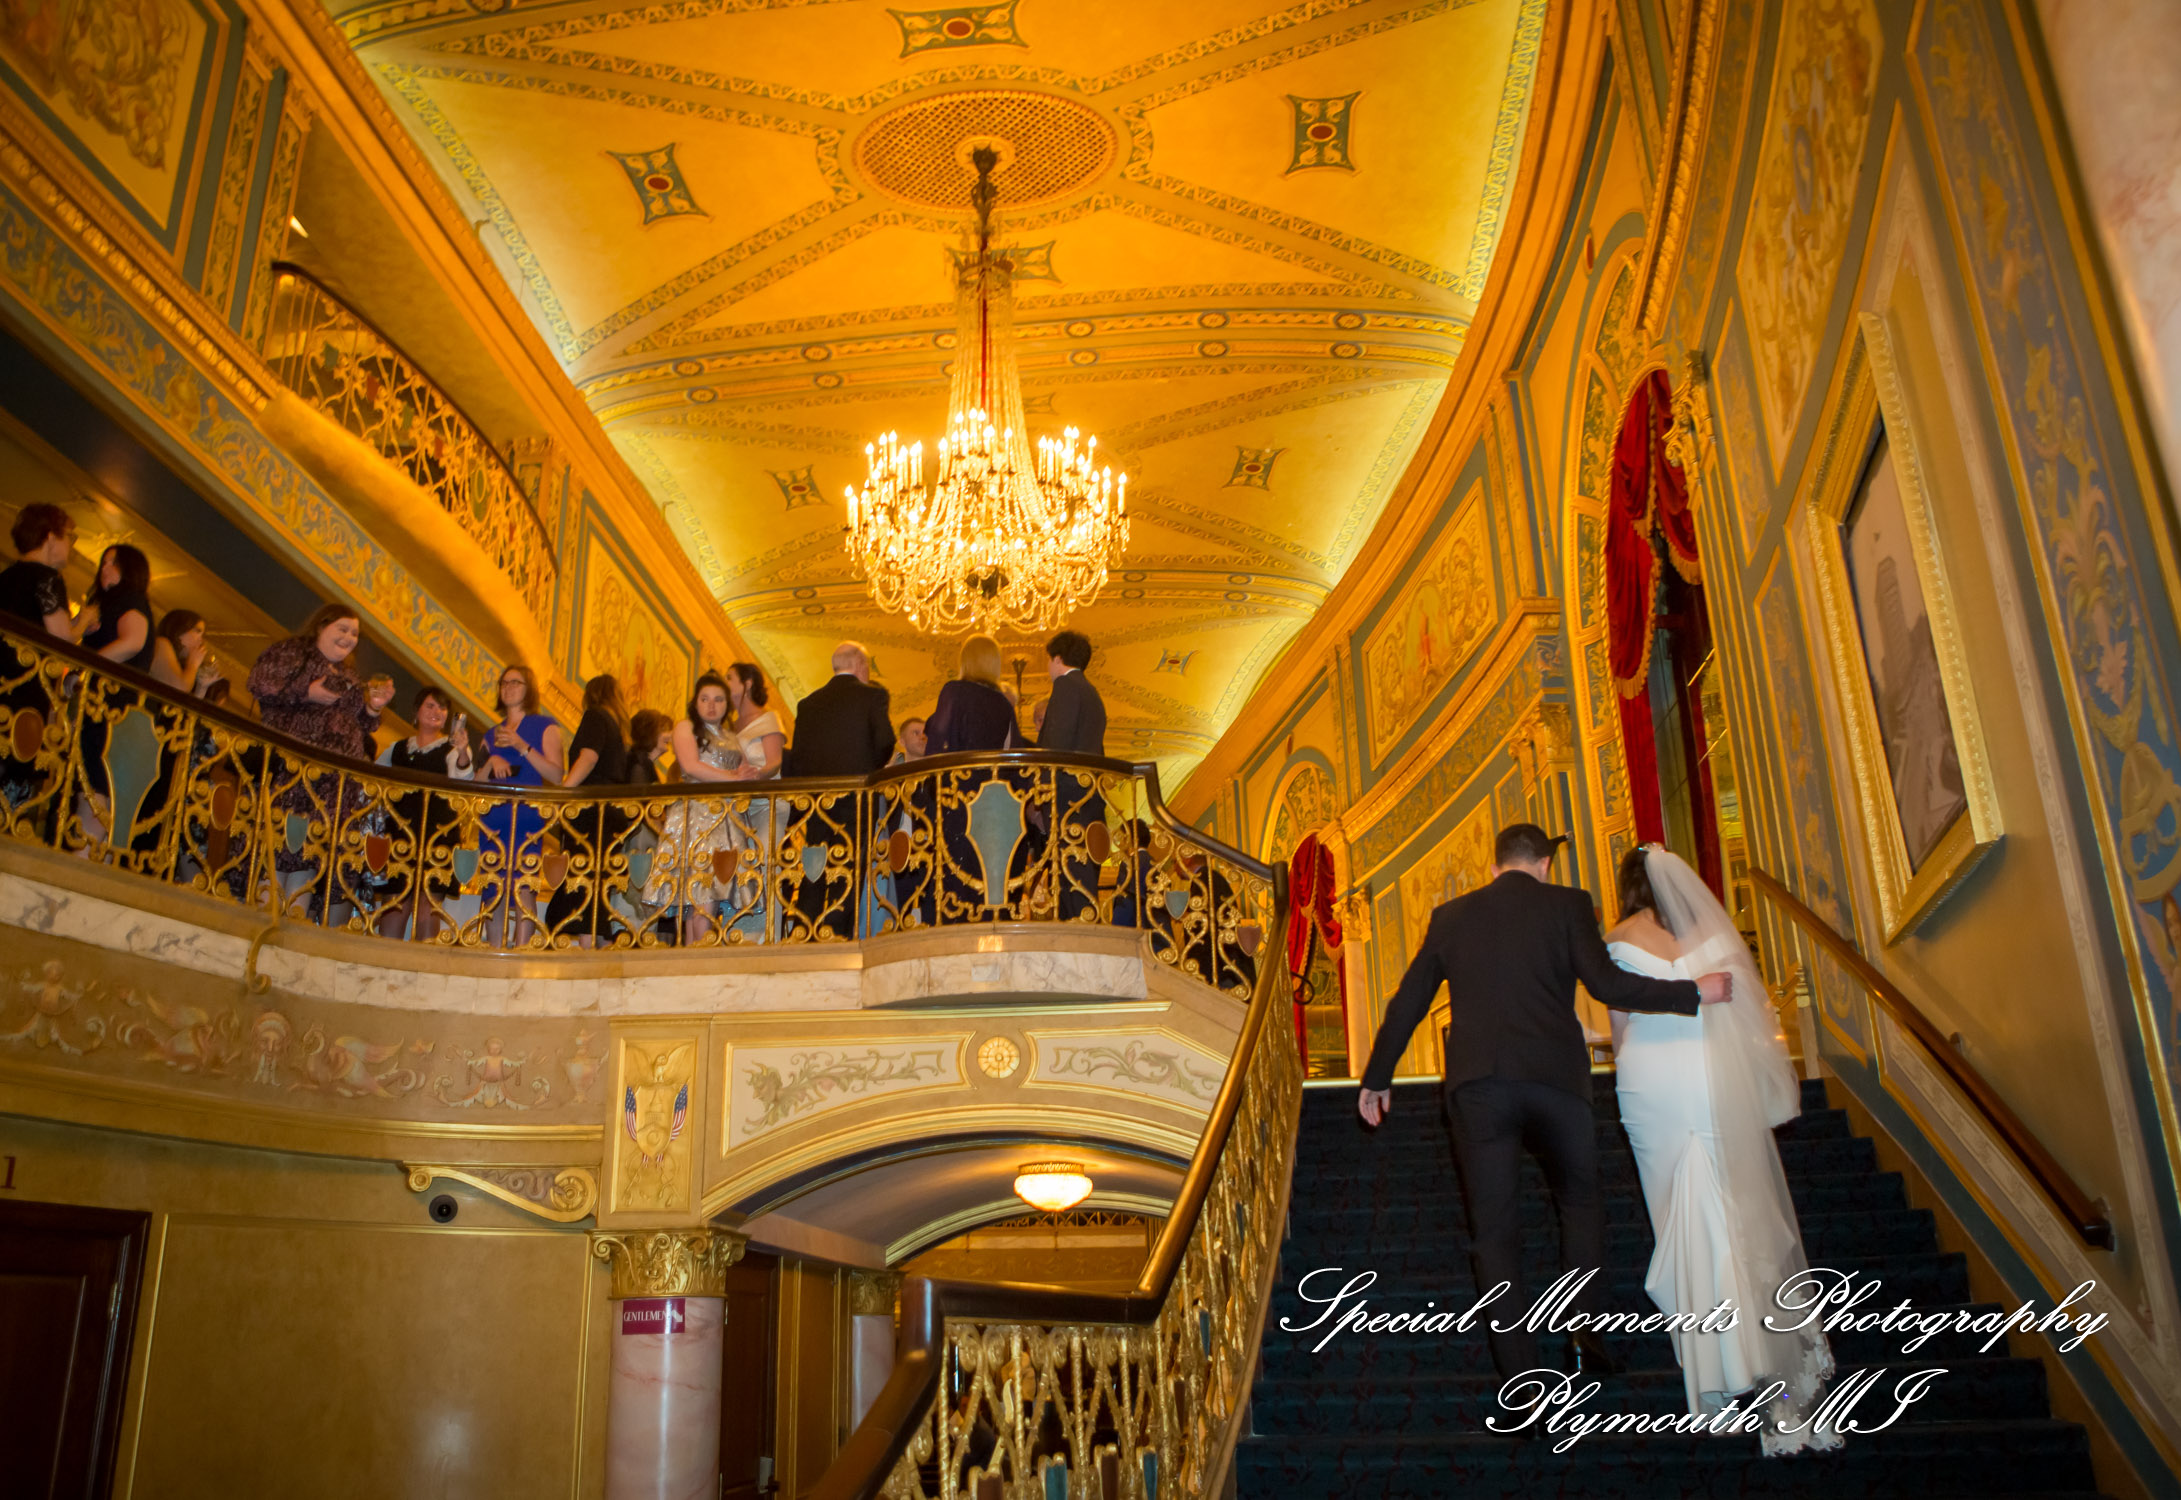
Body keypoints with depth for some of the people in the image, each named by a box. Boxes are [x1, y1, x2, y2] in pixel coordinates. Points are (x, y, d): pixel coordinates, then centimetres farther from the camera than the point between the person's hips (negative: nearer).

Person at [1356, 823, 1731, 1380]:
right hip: (1555, 1077, -1)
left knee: (1494, 1228, 6)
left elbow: (1407, 1003, 13)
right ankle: (1584, 1332, 13)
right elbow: (1606, 983, -8)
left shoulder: (1450, 916, 11)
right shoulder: (1567, 905, 3)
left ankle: (1520, 1374, 5)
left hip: (1477, 1085, 1)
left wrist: (1376, 1078, 23)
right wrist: (1694, 992, 2)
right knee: (1580, 1201, 22)